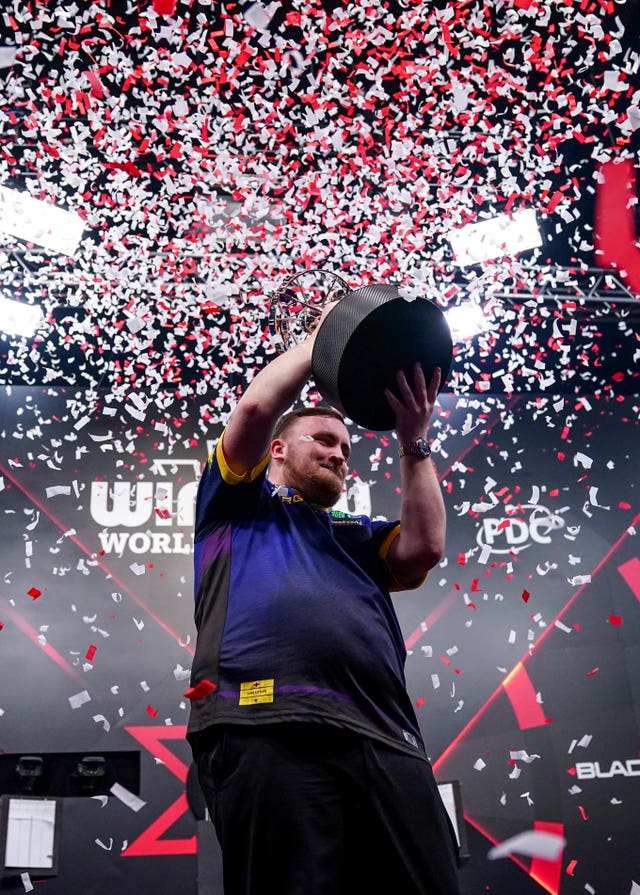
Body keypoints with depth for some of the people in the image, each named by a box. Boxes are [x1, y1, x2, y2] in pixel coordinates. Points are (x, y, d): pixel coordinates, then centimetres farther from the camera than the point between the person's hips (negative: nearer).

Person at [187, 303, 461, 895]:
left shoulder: (357, 536, 38)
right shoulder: (240, 505, 27)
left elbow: (424, 548, 16)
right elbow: (256, 407, 11)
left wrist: (413, 441, 18)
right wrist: (321, 338, 24)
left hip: (384, 741, 5)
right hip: (266, 726, -4)